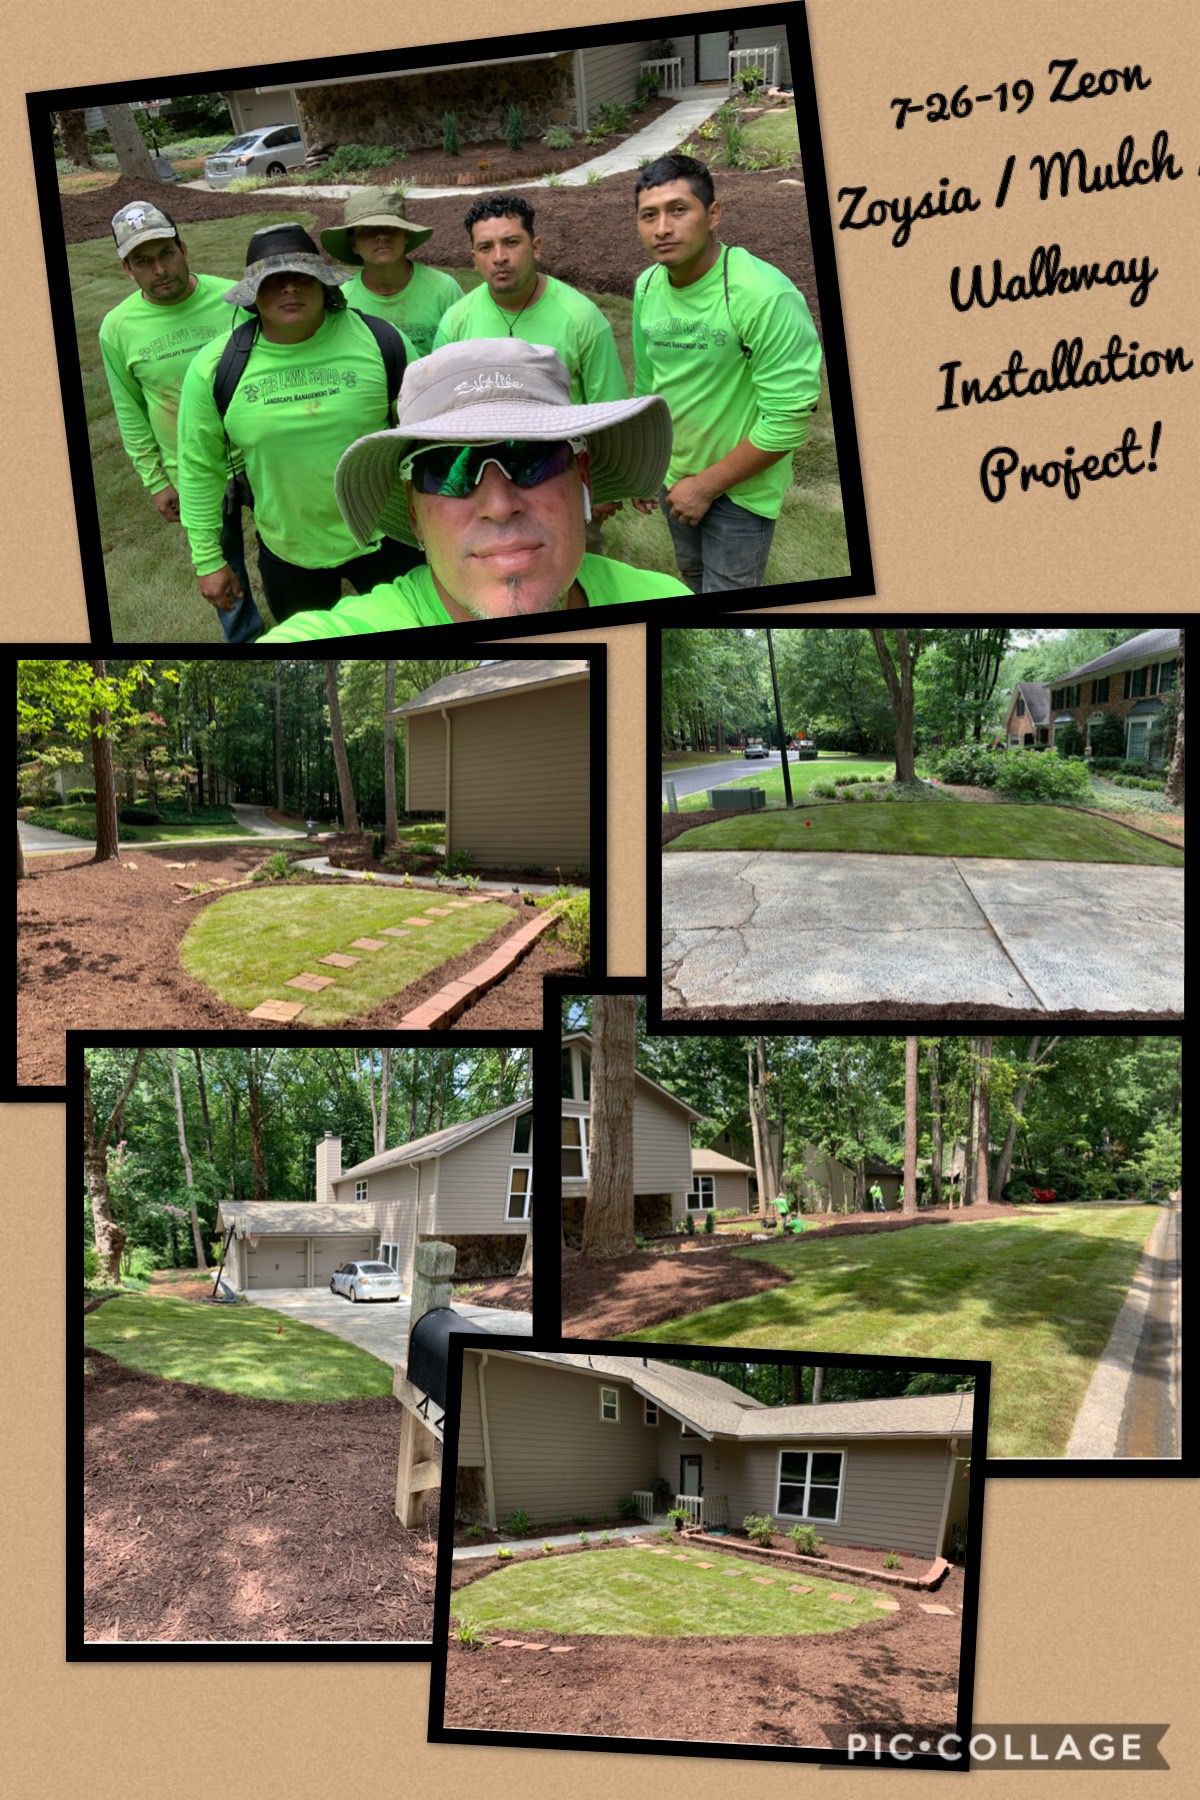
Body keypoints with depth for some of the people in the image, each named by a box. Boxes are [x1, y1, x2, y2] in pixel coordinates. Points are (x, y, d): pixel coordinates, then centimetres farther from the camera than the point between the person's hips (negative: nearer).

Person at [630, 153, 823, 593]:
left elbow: (789, 419, -26)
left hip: (740, 489, -6)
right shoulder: (646, 287, -5)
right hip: (674, 477, 6)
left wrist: (708, 485, -19)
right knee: (693, 581, 25)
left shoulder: (766, 296, -27)